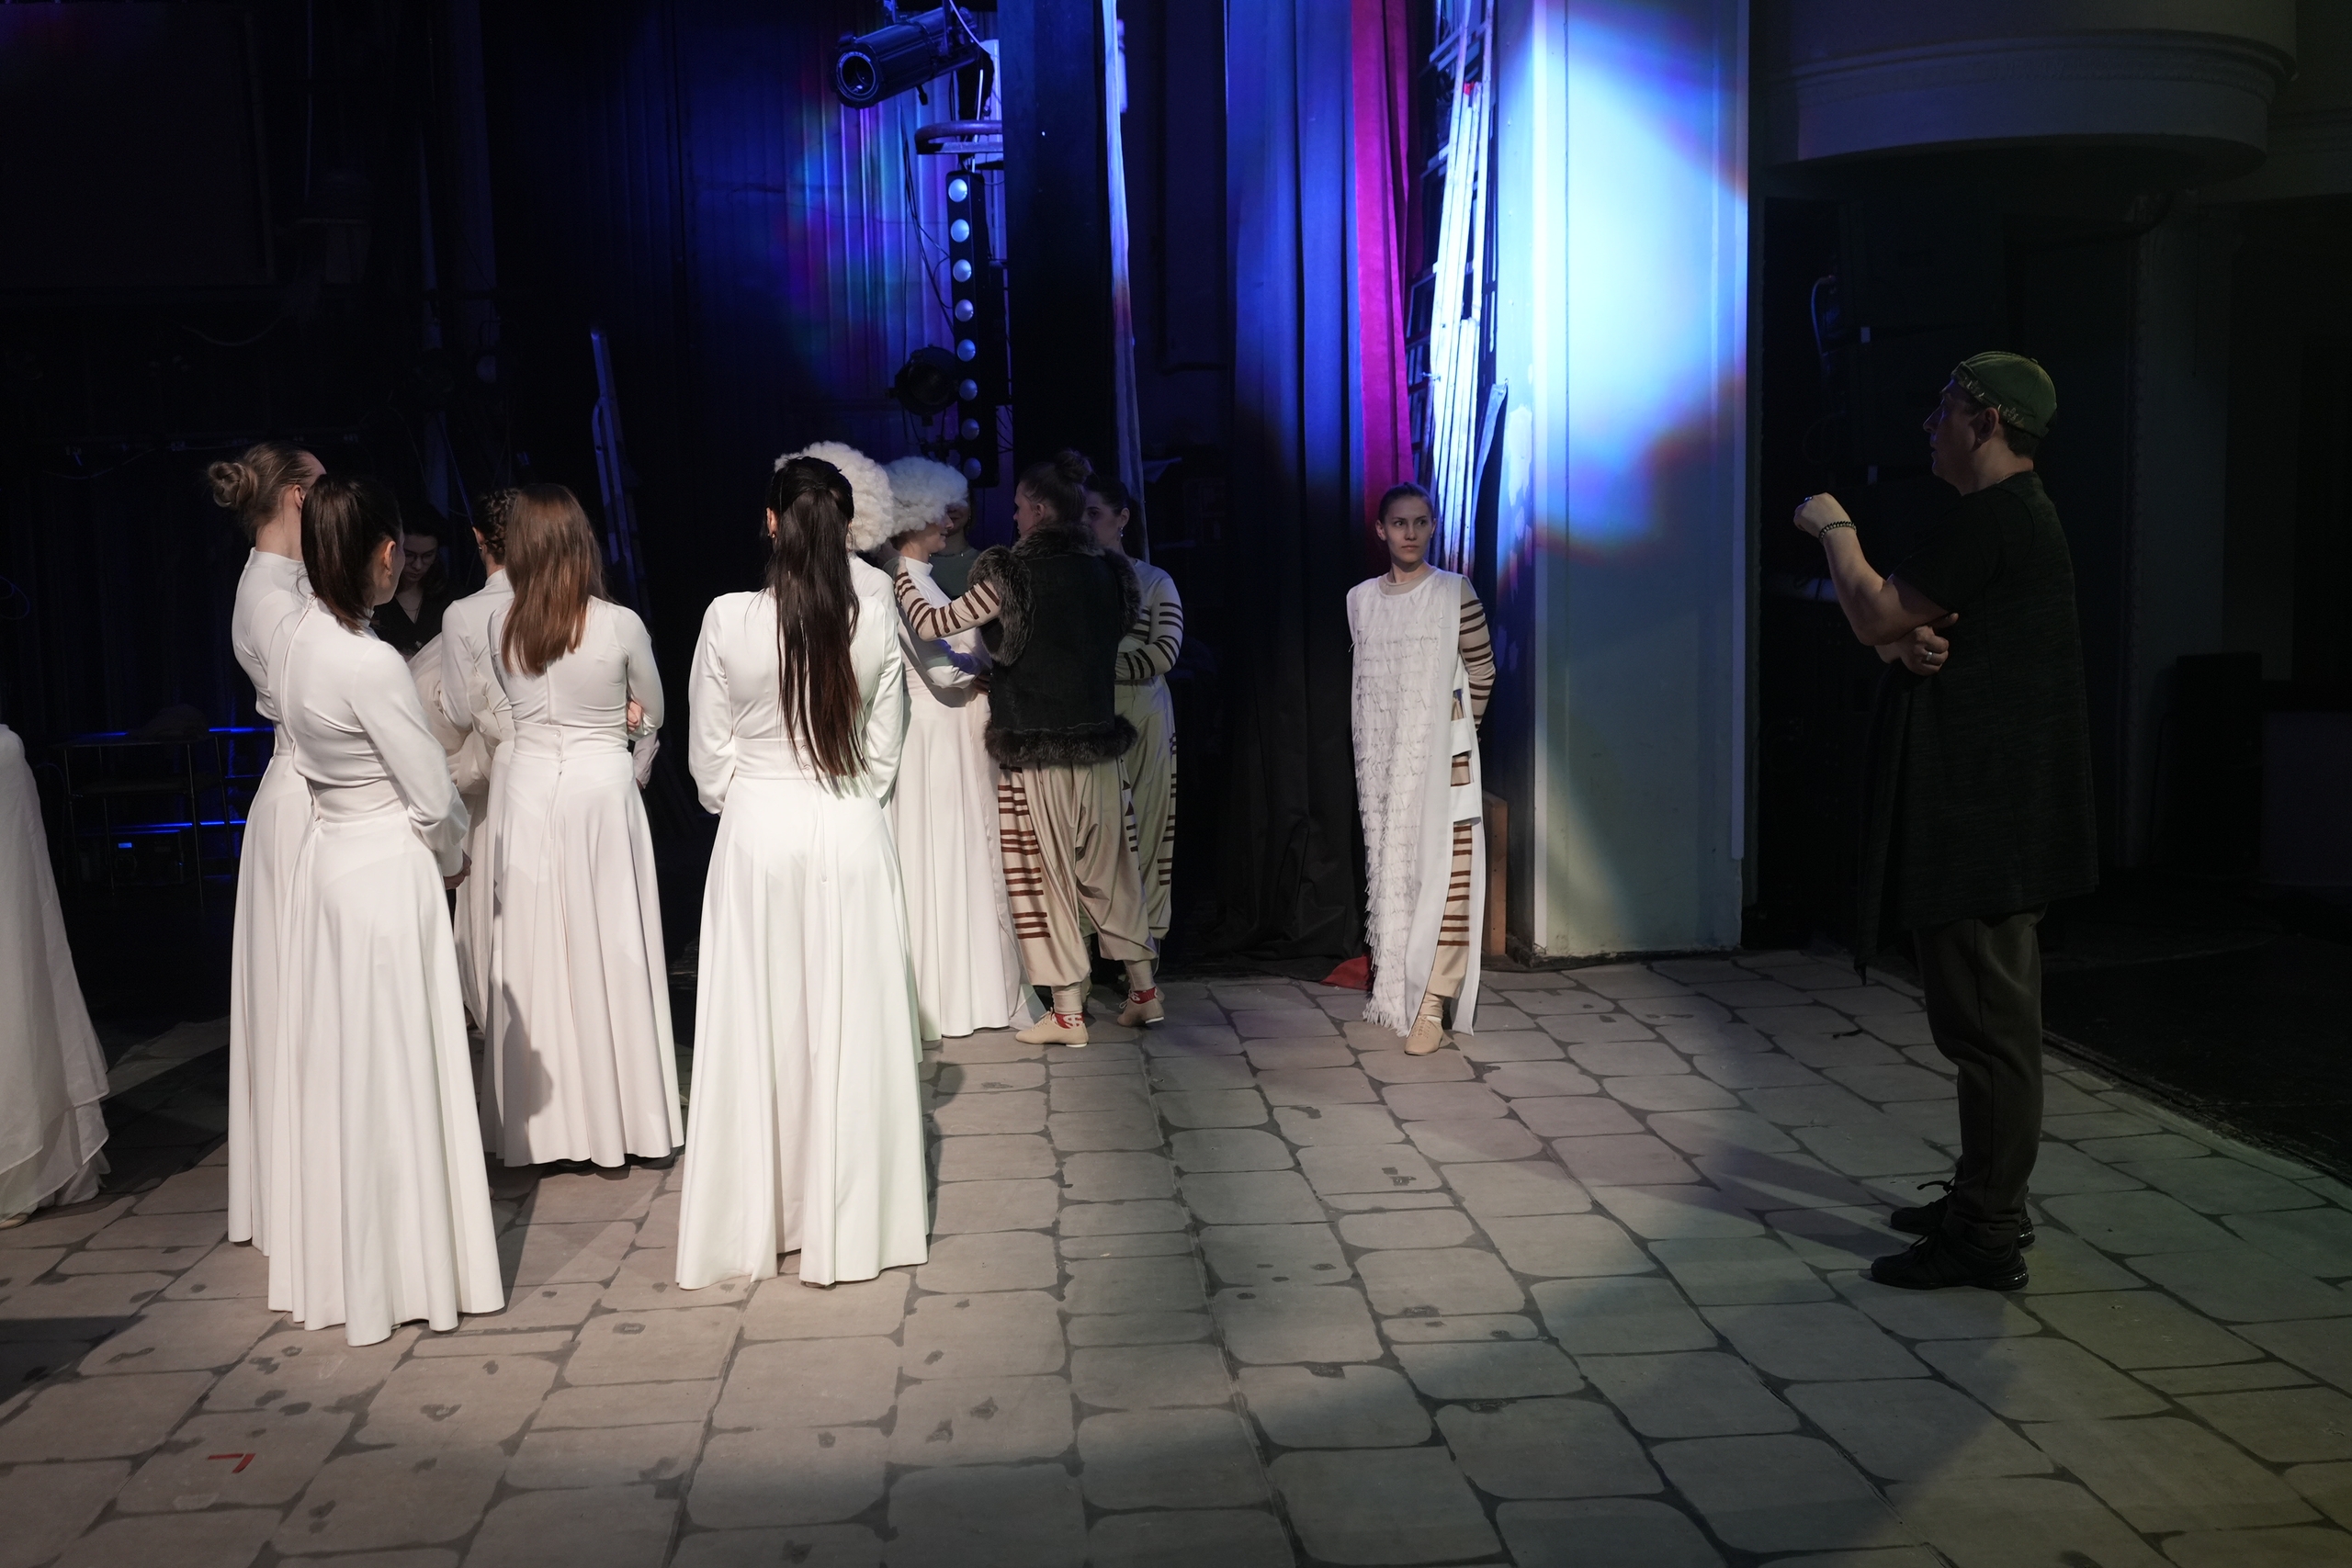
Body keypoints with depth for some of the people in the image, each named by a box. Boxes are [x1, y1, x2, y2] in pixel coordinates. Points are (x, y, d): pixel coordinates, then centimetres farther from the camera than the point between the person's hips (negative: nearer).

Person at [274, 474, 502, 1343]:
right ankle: (407, 1270, 14)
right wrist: (452, 858, 4)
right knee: (396, 1069, 2)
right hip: (389, 871, -8)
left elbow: (316, 756, 10)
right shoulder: (371, 663, -21)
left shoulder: (297, 644, 3)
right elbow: (435, 798, -17)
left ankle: (335, 1265, 27)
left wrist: (434, 851, 9)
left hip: (327, 861, 8)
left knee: (338, 1065, 15)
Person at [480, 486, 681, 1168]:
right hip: (603, 789, -2)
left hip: (529, 791, 3)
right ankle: (619, 1116, 13)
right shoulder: (620, 625, -10)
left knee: (536, 952, 8)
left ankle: (547, 1122, 15)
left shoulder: (501, 626, -2)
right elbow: (651, 713, 5)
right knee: (609, 951, 5)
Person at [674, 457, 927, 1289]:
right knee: (851, 1027, 9)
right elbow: (883, 749, 2)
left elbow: (708, 755, -1)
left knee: (754, 1027, 9)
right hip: (850, 833, 1)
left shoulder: (728, 620, -10)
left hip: (755, 834, -1)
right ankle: (847, 1221, 19)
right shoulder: (875, 618, -6)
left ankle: (750, 1222, 20)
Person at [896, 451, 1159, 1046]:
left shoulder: (1014, 574, -14)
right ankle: (1143, 991, 23)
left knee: (1047, 876, 4)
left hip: (1035, 751, -5)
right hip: (1097, 743, 6)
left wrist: (899, 577, 6)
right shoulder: (1106, 571, 3)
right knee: (1108, 869, 17)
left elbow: (933, 624, -11)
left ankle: (1068, 1013, 10)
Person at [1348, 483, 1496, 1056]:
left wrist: (1459, 726, 8)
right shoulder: (1360, 600, 8)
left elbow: (1482, 671, 4)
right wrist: (1373, 737, 13)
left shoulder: (1456, 593, -3)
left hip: (1442, 757, -4)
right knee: (1390, 869, 9)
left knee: (1444, 875, -9)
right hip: (1383, 760, 4)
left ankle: (1431, 1004, -9)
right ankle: (1395, 989, 20)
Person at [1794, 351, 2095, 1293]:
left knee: (1987, 1021, -6)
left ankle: (1988, 1239, 0)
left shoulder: (1995, 522, -17)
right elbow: (1892, 630, 15)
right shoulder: (2015, 518, 19)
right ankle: (1986, 1202, 29)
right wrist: (1907, 643, -9)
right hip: (1985, 807, 11)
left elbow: (1873, 615, -14)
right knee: (1993, 1017, 18)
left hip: (1983, 817, -11)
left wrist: (1833, 527, 2)